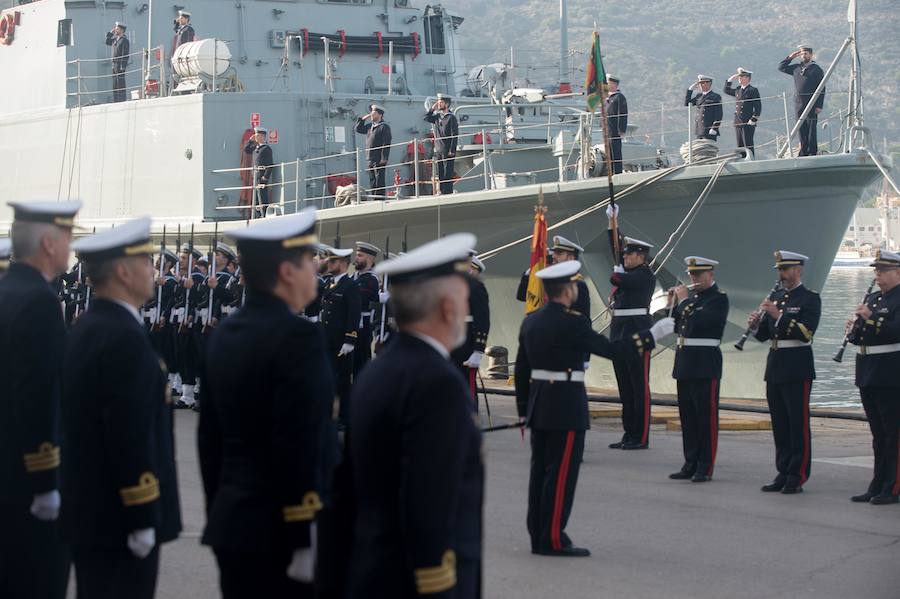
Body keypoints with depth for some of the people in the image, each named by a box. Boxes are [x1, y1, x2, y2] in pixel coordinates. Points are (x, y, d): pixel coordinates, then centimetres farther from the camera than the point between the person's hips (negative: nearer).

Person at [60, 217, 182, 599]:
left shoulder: (86, 328, 11)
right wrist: (143, 520, -20)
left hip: (87, 511, 10)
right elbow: (131, 434, -22)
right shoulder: (125, 337, -19)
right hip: (119, 519, -10)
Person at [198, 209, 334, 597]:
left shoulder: (225, 333, 10)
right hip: (278, 531, -8)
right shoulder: (297, 337, -16)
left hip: (230, 520, 8)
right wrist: (304, 541, -19)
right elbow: (299, 447, -21)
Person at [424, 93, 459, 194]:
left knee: (447, 174, -7)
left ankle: (448, 193, -7)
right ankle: (442, 192, 10)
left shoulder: (451, 117, -6)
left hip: (448, 151, -7)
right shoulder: (437, 116, 14)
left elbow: (455, 135, -10)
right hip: (438, 151, 7)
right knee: (440, 174, 7)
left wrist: (452, 151, -16)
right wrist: (432, 108, 8)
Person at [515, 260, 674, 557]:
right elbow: (611, 349, -13)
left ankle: (538, 535, 16)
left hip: (538, 406, 8)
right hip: (566, 407, -8)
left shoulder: (530, 321, 7)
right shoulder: (572, 323, -16)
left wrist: (524, 409, 18)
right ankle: (553, 539, -2)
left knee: (540, 471, 11)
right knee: (561, 473, -3)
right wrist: (652, 335, -4)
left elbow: (521, 368, 11)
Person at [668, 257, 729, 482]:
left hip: (705, 365, -8)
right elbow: (678, 328, 17)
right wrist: (673, 305, 5)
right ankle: (690, 464, 16)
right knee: (687, 416, 10)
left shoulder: (719, 298, -7)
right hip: (684, 363, 8)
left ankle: (705, 468, -1)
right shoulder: (691, 296, 15)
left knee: (706, 417, -4)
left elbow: (698, 322, -21)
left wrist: (683, 301, -11)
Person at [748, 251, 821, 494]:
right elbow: (764, 335, 17)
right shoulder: (776, 300, 16)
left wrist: (779, 315, -23)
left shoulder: (810, 299, -5)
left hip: (797, 370, -7)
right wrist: (756, 325, -4)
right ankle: (783, 474, 16)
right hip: (774, 369, 7)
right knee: (780, 425, 10)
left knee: (798, 424, -4)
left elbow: (806, 332, -19)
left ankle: (797, 478, -1)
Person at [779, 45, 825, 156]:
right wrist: (790, 57, 13)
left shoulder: (816, 69, 0)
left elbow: (822, 89, -3)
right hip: (798, 103, 5)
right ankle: (803, 152, 10)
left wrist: (819, 105, -10)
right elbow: (781, 67, 26)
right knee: (802, 129, 6)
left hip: (811, 104, -5)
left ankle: (813, 152, -5)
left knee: (811, 129, -6)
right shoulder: (796, 68, 15)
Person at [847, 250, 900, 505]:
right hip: (868, 375, 8)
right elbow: (861, 337, 18)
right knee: (878, 434, 13)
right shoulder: (872, 299, 17)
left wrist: (872, 318, -27)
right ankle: (877, 486, 18)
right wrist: (853, 329, -3)